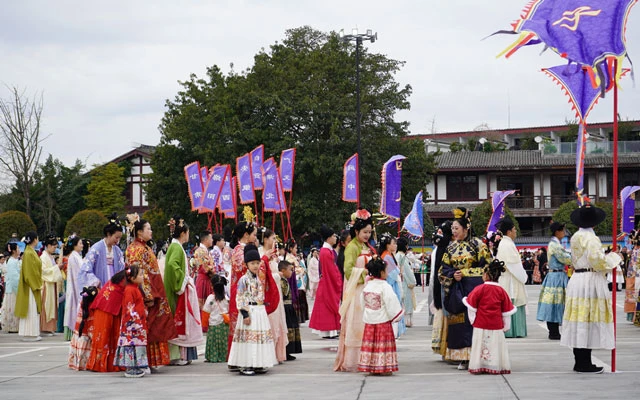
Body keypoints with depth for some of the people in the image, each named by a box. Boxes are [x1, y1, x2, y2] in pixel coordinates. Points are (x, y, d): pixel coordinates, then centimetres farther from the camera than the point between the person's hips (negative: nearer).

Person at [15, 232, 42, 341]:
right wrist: (37, 285, -16)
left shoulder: (31, 252, 13)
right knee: (30, 309, -6)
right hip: (31, 286, -10)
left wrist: (38, 284, 15)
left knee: (33, 310, 10)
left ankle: (33, 334, 13)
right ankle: (29, 334, -3)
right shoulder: (29, 253, -16)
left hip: (33, 285, 10)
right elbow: (30, 272, -19)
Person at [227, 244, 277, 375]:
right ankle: (245, 365, -2)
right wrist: (245, 314, -18)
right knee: (248, 336, -7)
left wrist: (263, 309, 16)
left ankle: (258, 364, 17)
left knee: (261, 335, 9)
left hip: (260, 312, 7)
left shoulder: (259, 279, 13)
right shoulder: (244, 279, -9)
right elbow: (239, 298, -13)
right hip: (249, 311, -7)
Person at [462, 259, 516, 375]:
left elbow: (471, 307, -5)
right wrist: (506, 326, 16)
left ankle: (479, 366, 6)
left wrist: (472, 320, 8)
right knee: (495, 346, 8)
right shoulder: (501, 291, 0)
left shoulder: (480, 289, -9)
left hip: (480, 324, -2)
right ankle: (496, 366, 9)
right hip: (497, 325, 2)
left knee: (481, 346, 4)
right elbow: (507, 311, 6)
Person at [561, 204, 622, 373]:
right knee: (590, 322, -4)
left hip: (576, 279, 9)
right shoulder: (591, 238, -14)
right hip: (591, 281, -8)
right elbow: (597, 259, -23)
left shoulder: (575, 237, 12)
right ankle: (585, 364, -3)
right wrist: (613, 257, -6)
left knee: (579, 321, 10)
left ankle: (579, 362, 15)